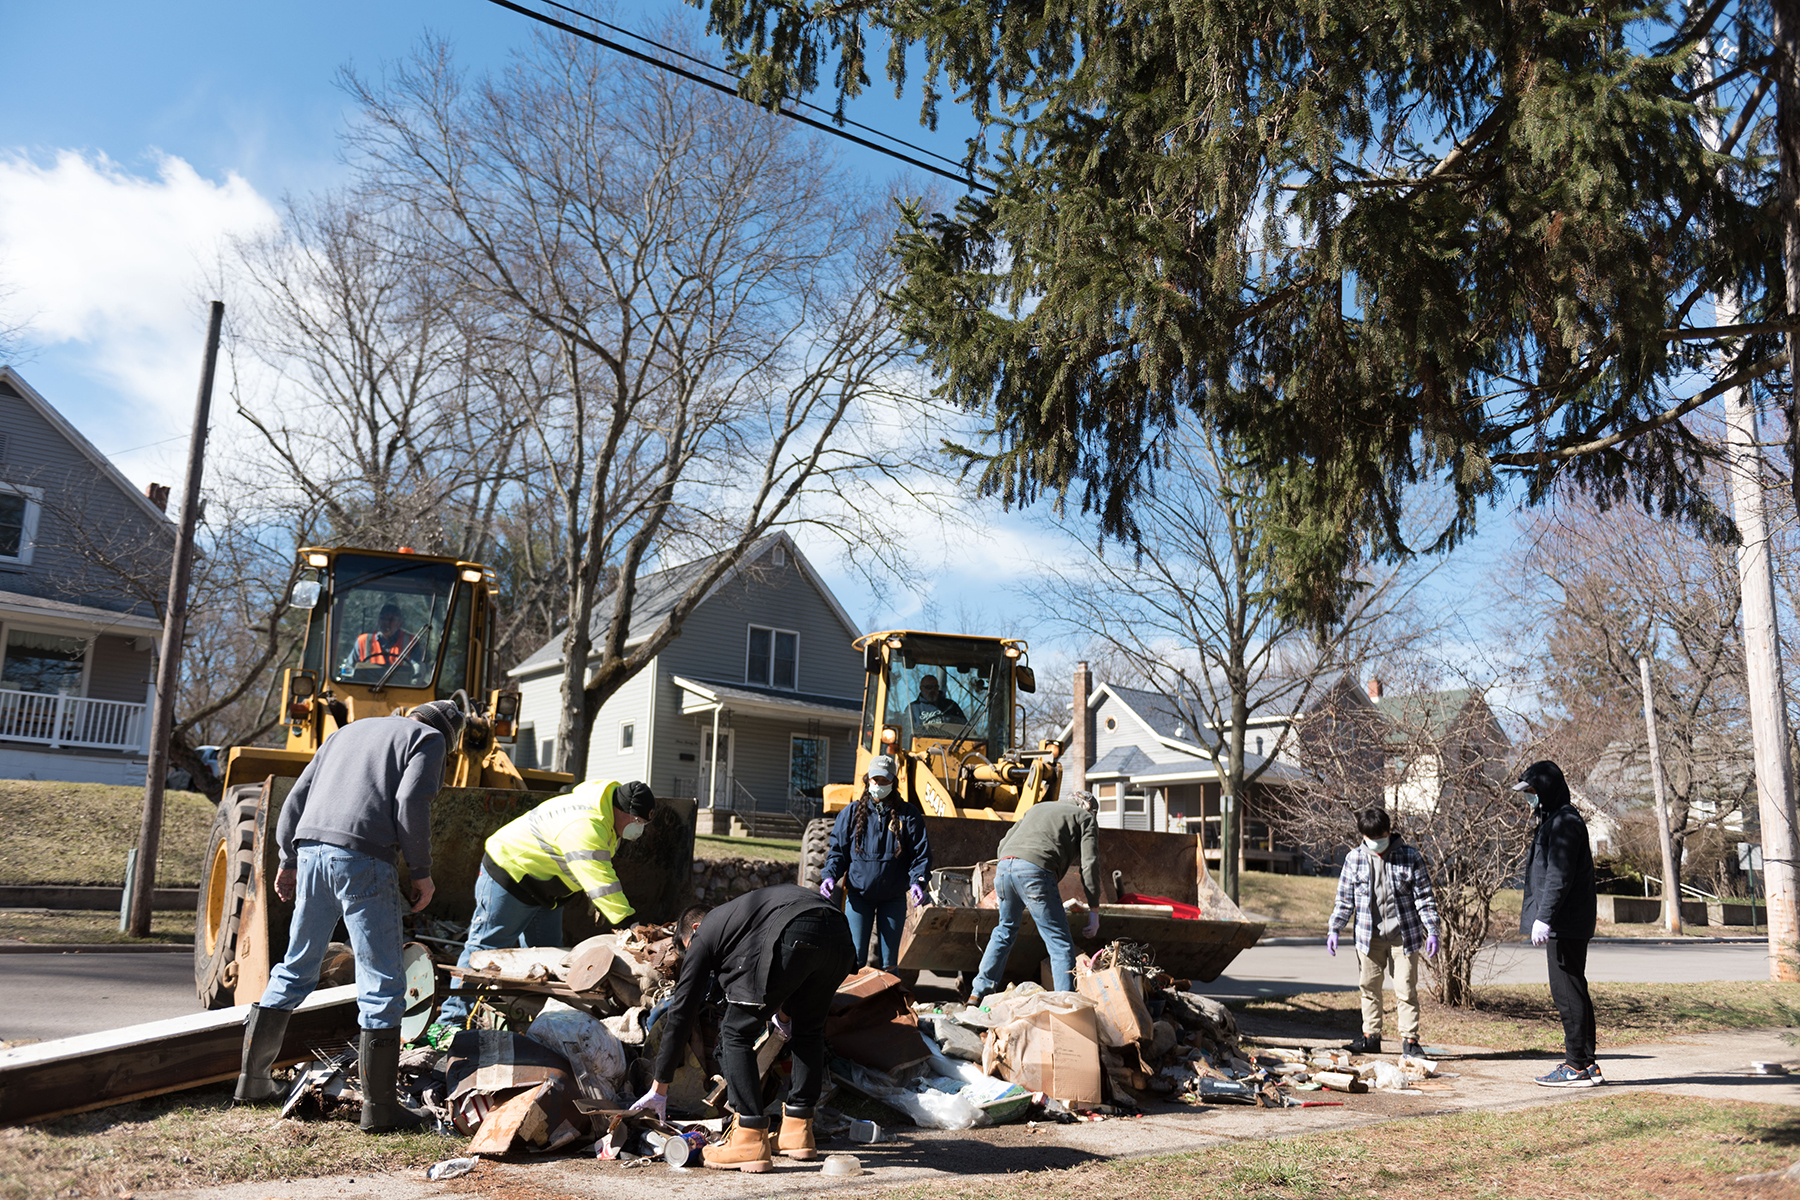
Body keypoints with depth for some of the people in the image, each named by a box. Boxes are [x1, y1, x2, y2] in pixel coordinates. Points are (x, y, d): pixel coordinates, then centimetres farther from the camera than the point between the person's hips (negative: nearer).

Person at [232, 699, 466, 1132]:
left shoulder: (349, 731, 28)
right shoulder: (429, 740, 8)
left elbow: (298, 795, 23)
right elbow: (411, 802, -8)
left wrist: (289, 859, 25)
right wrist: (421, 871, -3)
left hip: (311, 850, 7)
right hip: (361, 857, -7)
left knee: (295, 970, 21)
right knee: (383, 982, -2)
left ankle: (253, 1080, 28)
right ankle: (379, 1106, 0)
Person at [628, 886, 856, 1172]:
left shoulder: (703, 935, 25)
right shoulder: (735, 910, 43)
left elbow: (681, 1011, 23)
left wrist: (659, 1087, 27)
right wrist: (783, 1008, 46)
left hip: (792, 936, -7)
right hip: (838, 932, 7)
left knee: (736, 1033, 10)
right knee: (808, 1029, 28)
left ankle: (751, 1142, 5)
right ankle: (798, 1132, 31)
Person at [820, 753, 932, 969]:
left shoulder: (908, 815, 0)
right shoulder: (851, 813, 3)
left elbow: (921, 853, -2)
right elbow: (838, 849, 6)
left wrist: (918, 881, -18)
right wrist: (830, 875, -11)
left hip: (893, 897, 0)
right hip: (858, 894, 0)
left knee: (888, 961, 5)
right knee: (854, 957, -3)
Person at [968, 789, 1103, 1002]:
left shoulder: (1038, 807, 35)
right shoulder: (1085, 818, 19)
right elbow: (1090, 864, 6)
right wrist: (1094, 910, 6)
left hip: (1004, 867, 6)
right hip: (1036, 871, -6)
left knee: (1006, 929, 28)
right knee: (1060, 943, 1)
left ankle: (979, 992, 27)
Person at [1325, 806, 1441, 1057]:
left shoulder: (1410, 857, -4)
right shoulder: (1354, 859, 1)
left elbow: (1424, 897, 0)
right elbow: (1344, 899, 7)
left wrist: (1432, 931, -7)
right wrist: (1334, 929, -1)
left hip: (1403, 935, -2)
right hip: (1369, 935, 2)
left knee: (1406, 989, -1)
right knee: (1369, 987, 9)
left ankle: (1409, 1039, 8)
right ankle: (1370, 1036, 19)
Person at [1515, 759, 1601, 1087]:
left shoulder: (1565, 821, -14)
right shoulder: (1554, 820, 19)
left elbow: (1559, 876, -20)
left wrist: (1544, 918, -22)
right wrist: (1544, 917, 22)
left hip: (1564, 924, -11)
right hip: (1567, 924, 11)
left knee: (1567, 992, -7)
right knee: (1574, 991, 12)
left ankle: (1577, 1066, -3)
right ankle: (1587, 1064, 18)